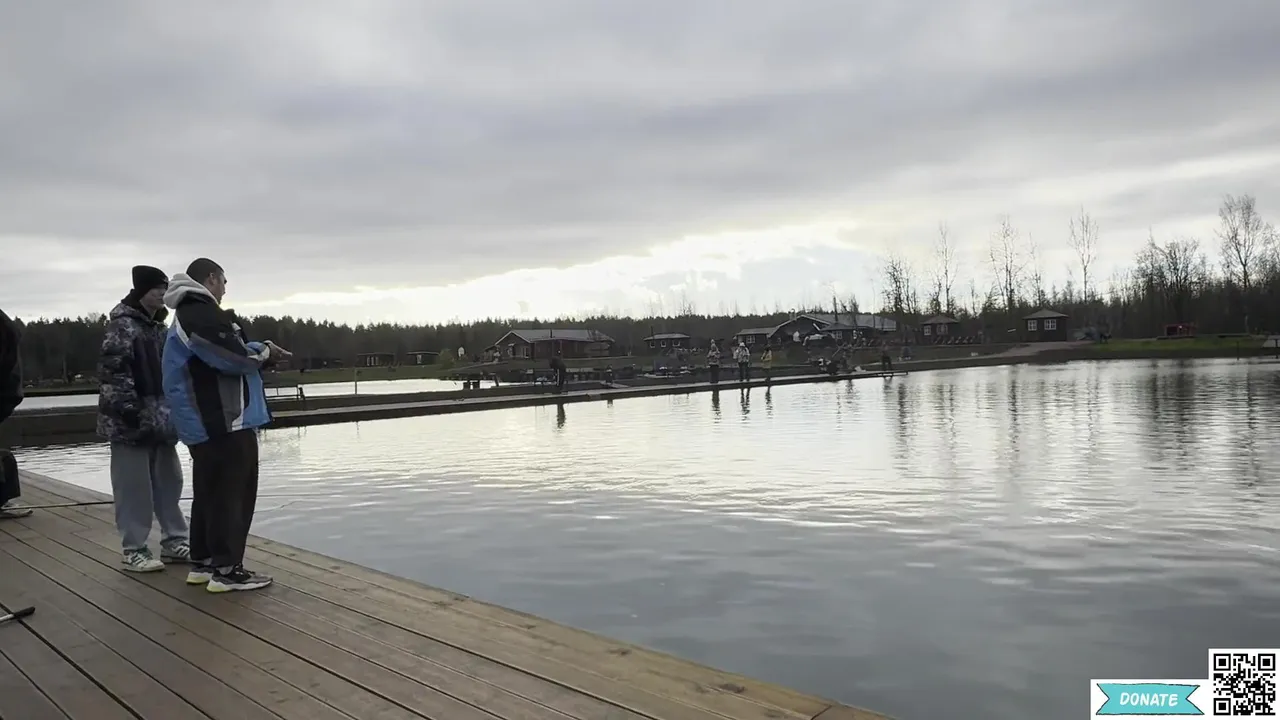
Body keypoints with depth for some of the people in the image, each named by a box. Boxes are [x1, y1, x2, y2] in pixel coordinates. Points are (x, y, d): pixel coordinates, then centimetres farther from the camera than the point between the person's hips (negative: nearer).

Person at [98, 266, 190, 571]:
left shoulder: (157, 326, 16)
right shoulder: (122, 324, -10)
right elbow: (112, 370, -19)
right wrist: (129, 409, -23)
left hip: (160, 420, 8)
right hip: (131, 421, -8)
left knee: (169, 483, 11)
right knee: (134, 486, -1)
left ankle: (173, 541, 20)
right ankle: (133, 549, 8)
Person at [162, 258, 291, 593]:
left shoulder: (188, 315, 20)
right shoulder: (202, 314, -15)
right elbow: (234, 357, -20)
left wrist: (259, 356, 7)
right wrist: (264, 351, -1)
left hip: (205, 422, 11)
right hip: (225, 421, -11)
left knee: (209, 493, 16)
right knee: (232, 494, -6)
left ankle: (202, 562, 22)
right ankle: (226, 569, -3)